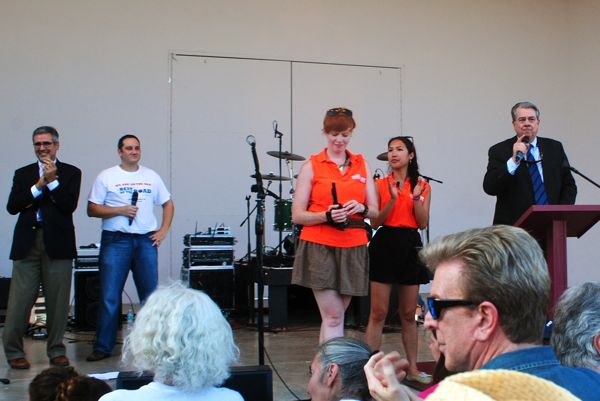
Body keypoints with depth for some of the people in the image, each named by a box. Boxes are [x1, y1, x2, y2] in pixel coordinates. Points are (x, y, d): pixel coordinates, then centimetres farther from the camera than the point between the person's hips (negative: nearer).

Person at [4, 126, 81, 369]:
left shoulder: (70, 173, 8)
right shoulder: (23, 174, 15)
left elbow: (69, 205, -5)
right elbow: (12, 207, 2)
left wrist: (52, 180, -11)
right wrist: (38, 185, -6)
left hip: (57, 242, -1)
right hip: (27, 242, 1)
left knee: (57, 301, 3)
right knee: (20, 301, 0)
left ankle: (56, 351, 15)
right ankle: (13, 352, 11)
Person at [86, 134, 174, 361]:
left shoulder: (151, 177, 12)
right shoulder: (106, 177, 3)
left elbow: (168, 204, 19)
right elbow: (92, 209, 0)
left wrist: (163, 231, 6)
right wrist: (120, 210, -12)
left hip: (146, 241, 3)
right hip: (116, 241, -3)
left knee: (151, 295, 6)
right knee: (109, 297, -3)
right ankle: (103, 347, 6)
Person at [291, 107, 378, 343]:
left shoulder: (362, 165, 13)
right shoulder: (311, 166, 2)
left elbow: (375, 211, 11)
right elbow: (297, 215, -2)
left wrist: (361, 208, -12)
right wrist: (326, 215, -19)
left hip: (353, 248, 4)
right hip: (319, 247, -3)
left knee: (334, 316, 10)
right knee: (333, 316, -7)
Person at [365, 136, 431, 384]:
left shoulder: (422, 186, 7)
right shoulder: (380, 184, 3)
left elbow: (423, 223, 0)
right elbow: (374, 222, -4)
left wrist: (416, 197, -12)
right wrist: (392, 199, -16)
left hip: (410, 246, 2)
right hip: (384, 245, -2)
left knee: (409, 314, 10)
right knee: (378, 312, -3)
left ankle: (413, 368, 20)